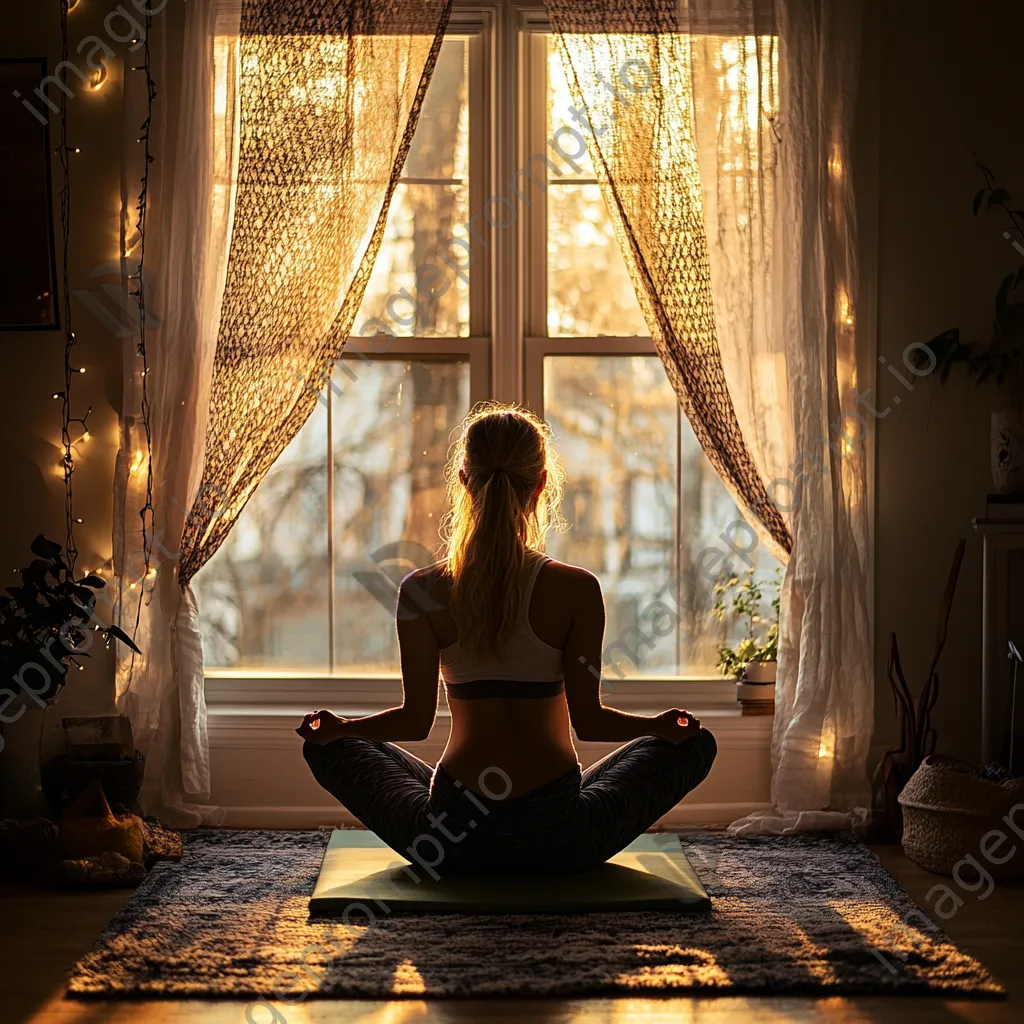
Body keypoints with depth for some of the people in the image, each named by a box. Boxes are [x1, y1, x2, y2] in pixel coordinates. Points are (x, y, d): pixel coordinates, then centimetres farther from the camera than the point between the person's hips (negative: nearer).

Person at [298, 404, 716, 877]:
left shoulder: (421, 593, -7)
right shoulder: (576, 589, -10)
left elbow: (416, 719, -4)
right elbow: (588, 720, -7)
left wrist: (338, 726, 12)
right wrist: (661, 725, 9)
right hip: (559, 840, -1)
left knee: (332, 747, 25)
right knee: (693, 744, 20)